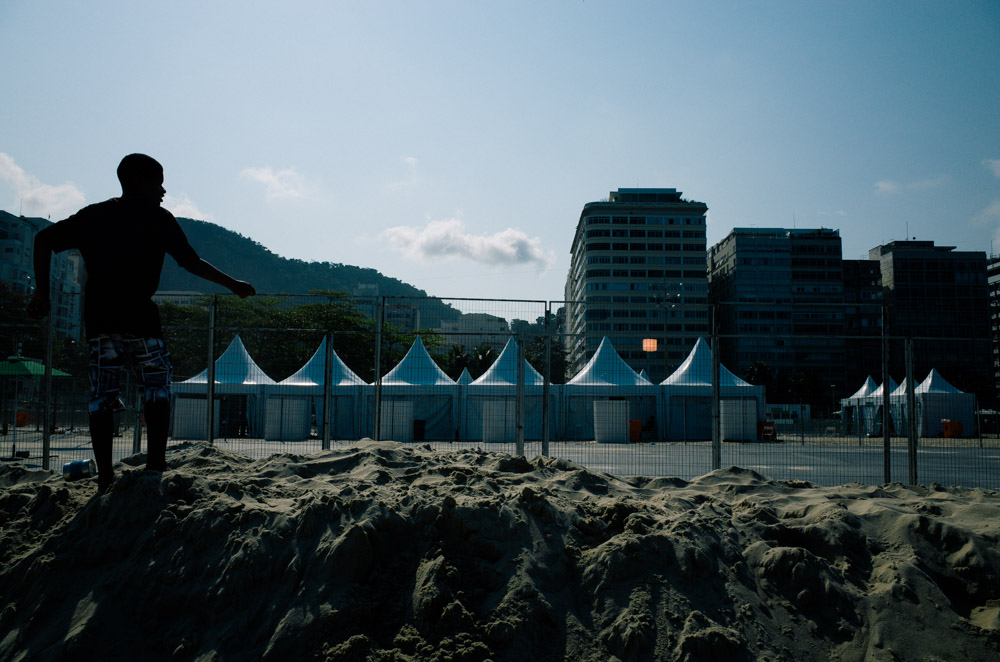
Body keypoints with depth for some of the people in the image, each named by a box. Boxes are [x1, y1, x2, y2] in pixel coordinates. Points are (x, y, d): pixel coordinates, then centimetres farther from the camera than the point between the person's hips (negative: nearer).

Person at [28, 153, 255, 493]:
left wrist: (42, 292, 12)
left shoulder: (92, 215, 19)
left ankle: (105, 478, 4)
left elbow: (44, 239, 13)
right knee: (157, 390, 4)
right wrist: (232, 284, 11)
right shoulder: (157, 217, 5)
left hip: (97, 318, 5)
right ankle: (155, 466, -4)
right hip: (138, 317, -4)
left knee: (101, 397, 6)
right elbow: (191, 262, 2)